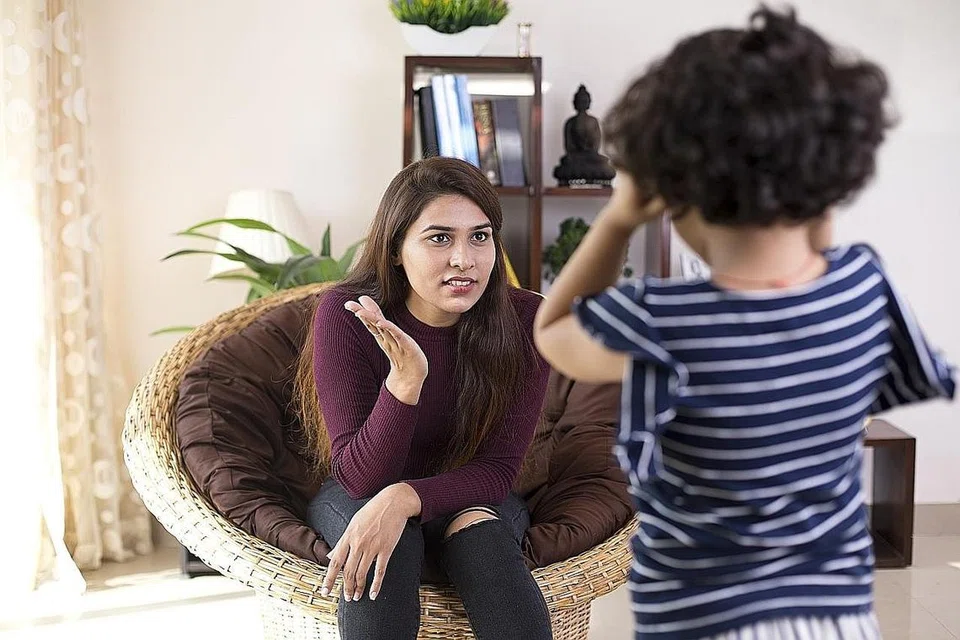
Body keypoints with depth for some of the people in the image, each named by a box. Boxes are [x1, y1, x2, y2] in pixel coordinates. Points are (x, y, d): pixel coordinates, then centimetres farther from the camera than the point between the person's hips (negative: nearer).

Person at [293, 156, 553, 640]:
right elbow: (358, 477, -22)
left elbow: (498, 468, -15)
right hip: (357, 499, -1)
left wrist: (405, 497, -34)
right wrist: (406, 379, -40)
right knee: (387, 546, -34)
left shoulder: (525, 319, -17)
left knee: (481, 533, -32)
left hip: (469, 499, 1)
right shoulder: (346, 314, -21)